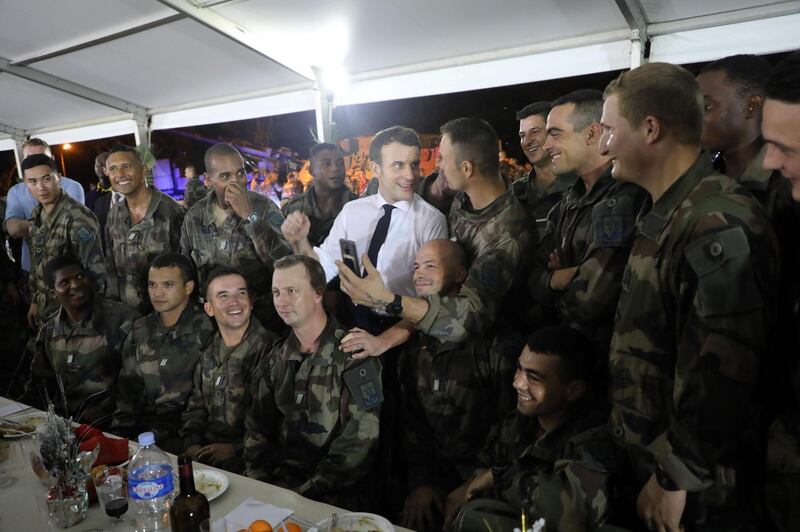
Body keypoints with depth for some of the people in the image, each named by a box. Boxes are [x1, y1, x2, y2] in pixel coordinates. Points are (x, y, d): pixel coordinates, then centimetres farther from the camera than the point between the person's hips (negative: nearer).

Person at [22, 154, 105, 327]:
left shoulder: (78, 218, -21)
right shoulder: (36, 215, 4)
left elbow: (95, 270, -20)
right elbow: (36, 264, 15)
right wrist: (34, 300, 18)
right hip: (45, 309, 7)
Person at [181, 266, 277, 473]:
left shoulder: (270, 350, -13)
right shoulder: (209, 353, 12)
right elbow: (196, 406, 19)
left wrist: (236, 448, -18)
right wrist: (193, 444, 3)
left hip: (245, 458, -6)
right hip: (207, 450, 7)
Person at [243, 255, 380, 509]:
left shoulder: (353, 355, -12)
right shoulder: (276, 358, 8)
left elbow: (358, 442, -16)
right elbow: (257, 427, 11)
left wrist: (303, 493, -16)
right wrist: (259, 483, -3)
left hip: (331, 496, -5)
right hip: (278, 481, 5)